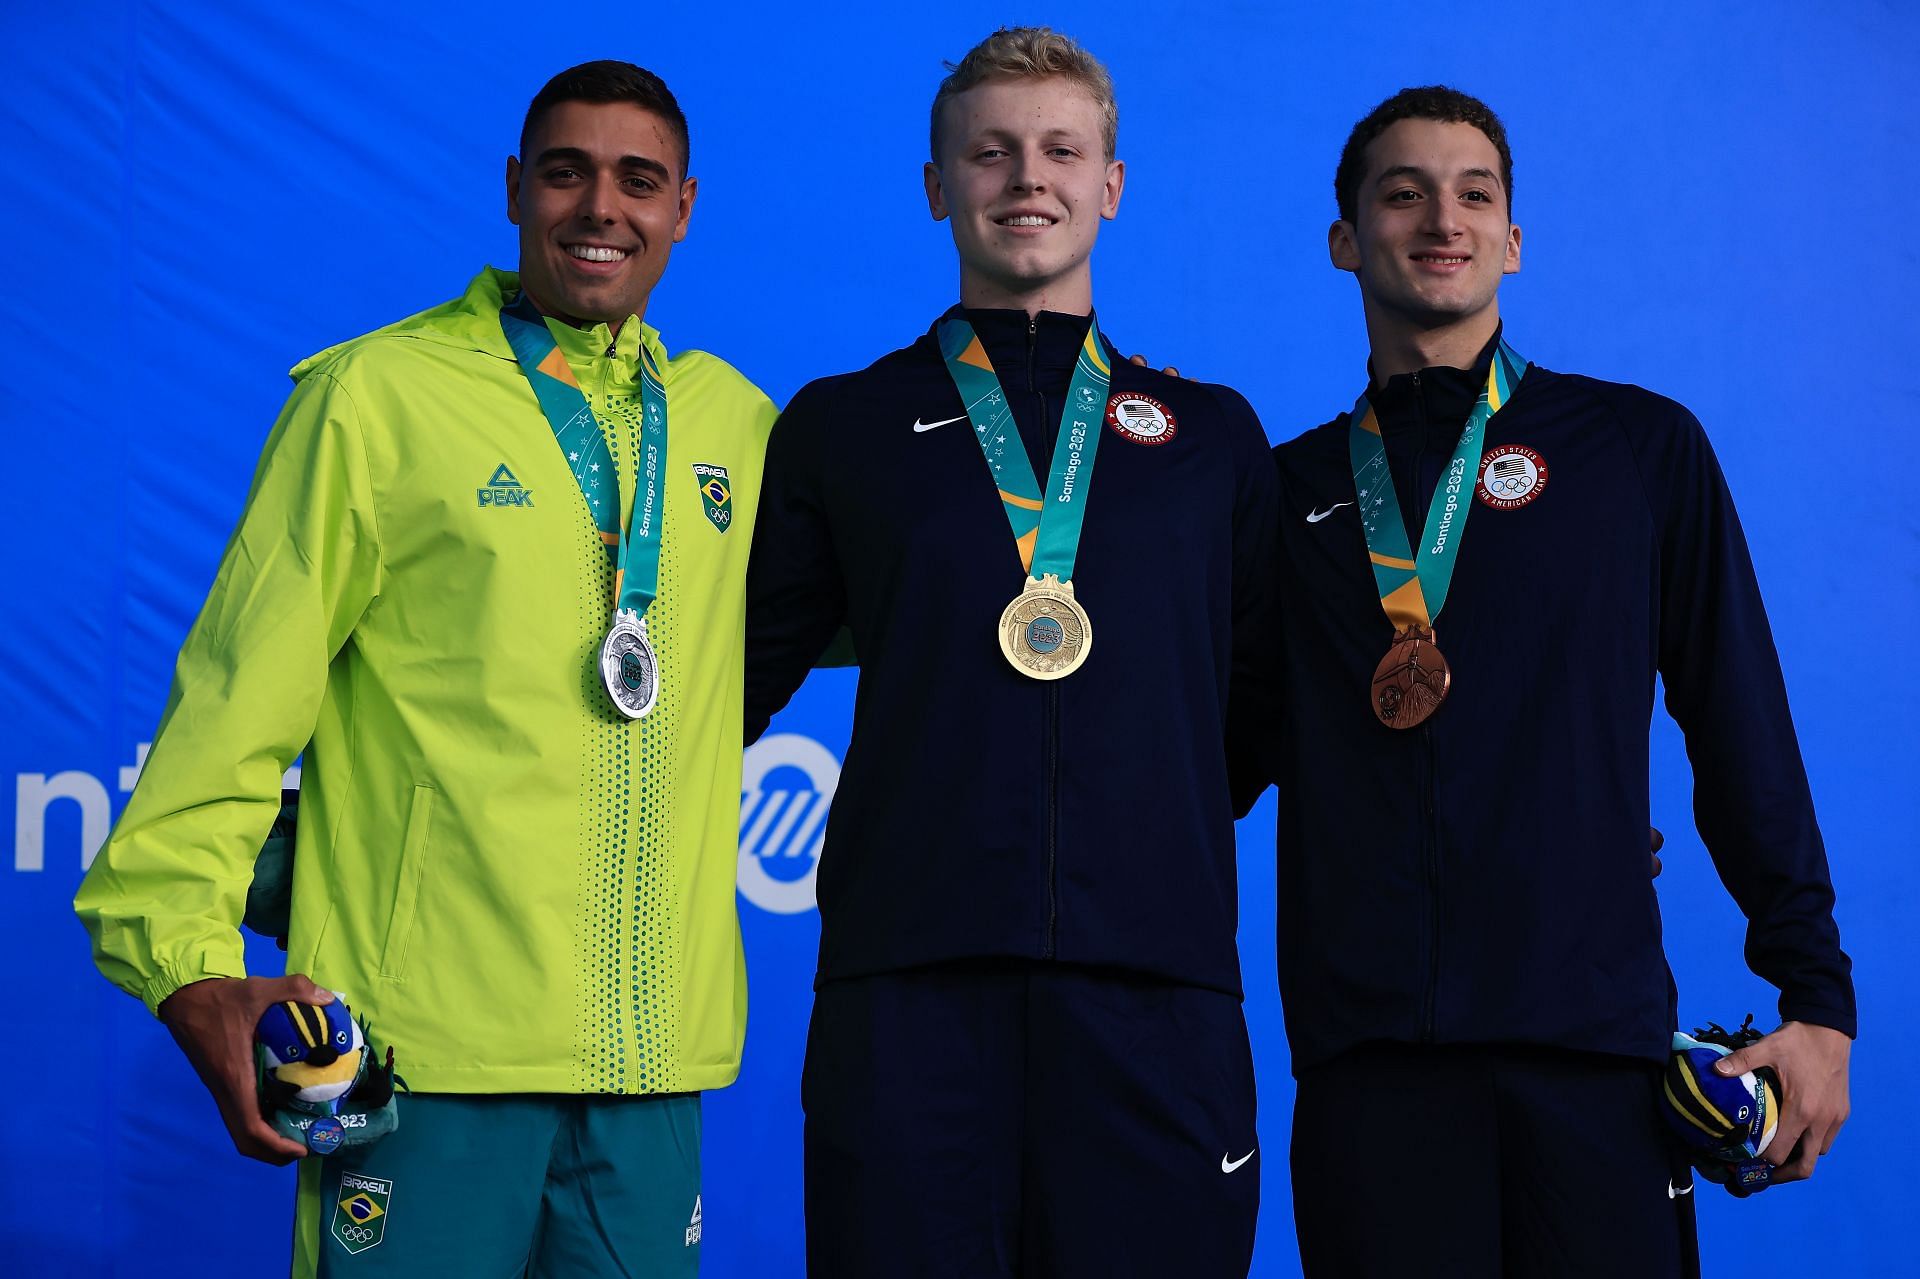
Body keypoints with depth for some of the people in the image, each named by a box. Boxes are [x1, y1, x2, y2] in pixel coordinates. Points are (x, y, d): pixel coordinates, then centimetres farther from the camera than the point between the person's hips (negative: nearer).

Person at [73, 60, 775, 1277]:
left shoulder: (737, 422, 12)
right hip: (426, 1045, -4)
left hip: (652, 1052, 4)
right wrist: (192, 964, -7)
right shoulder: (374, 393, 0)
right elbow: (240, 693, -1)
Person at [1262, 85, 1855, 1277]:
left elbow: (1741, 727, 7)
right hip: (1371, 1050, 1)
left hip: (1596, 1040, -1)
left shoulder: (1642, 447, 9)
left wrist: (1817, 995, 2)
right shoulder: (1293, 488, 13)